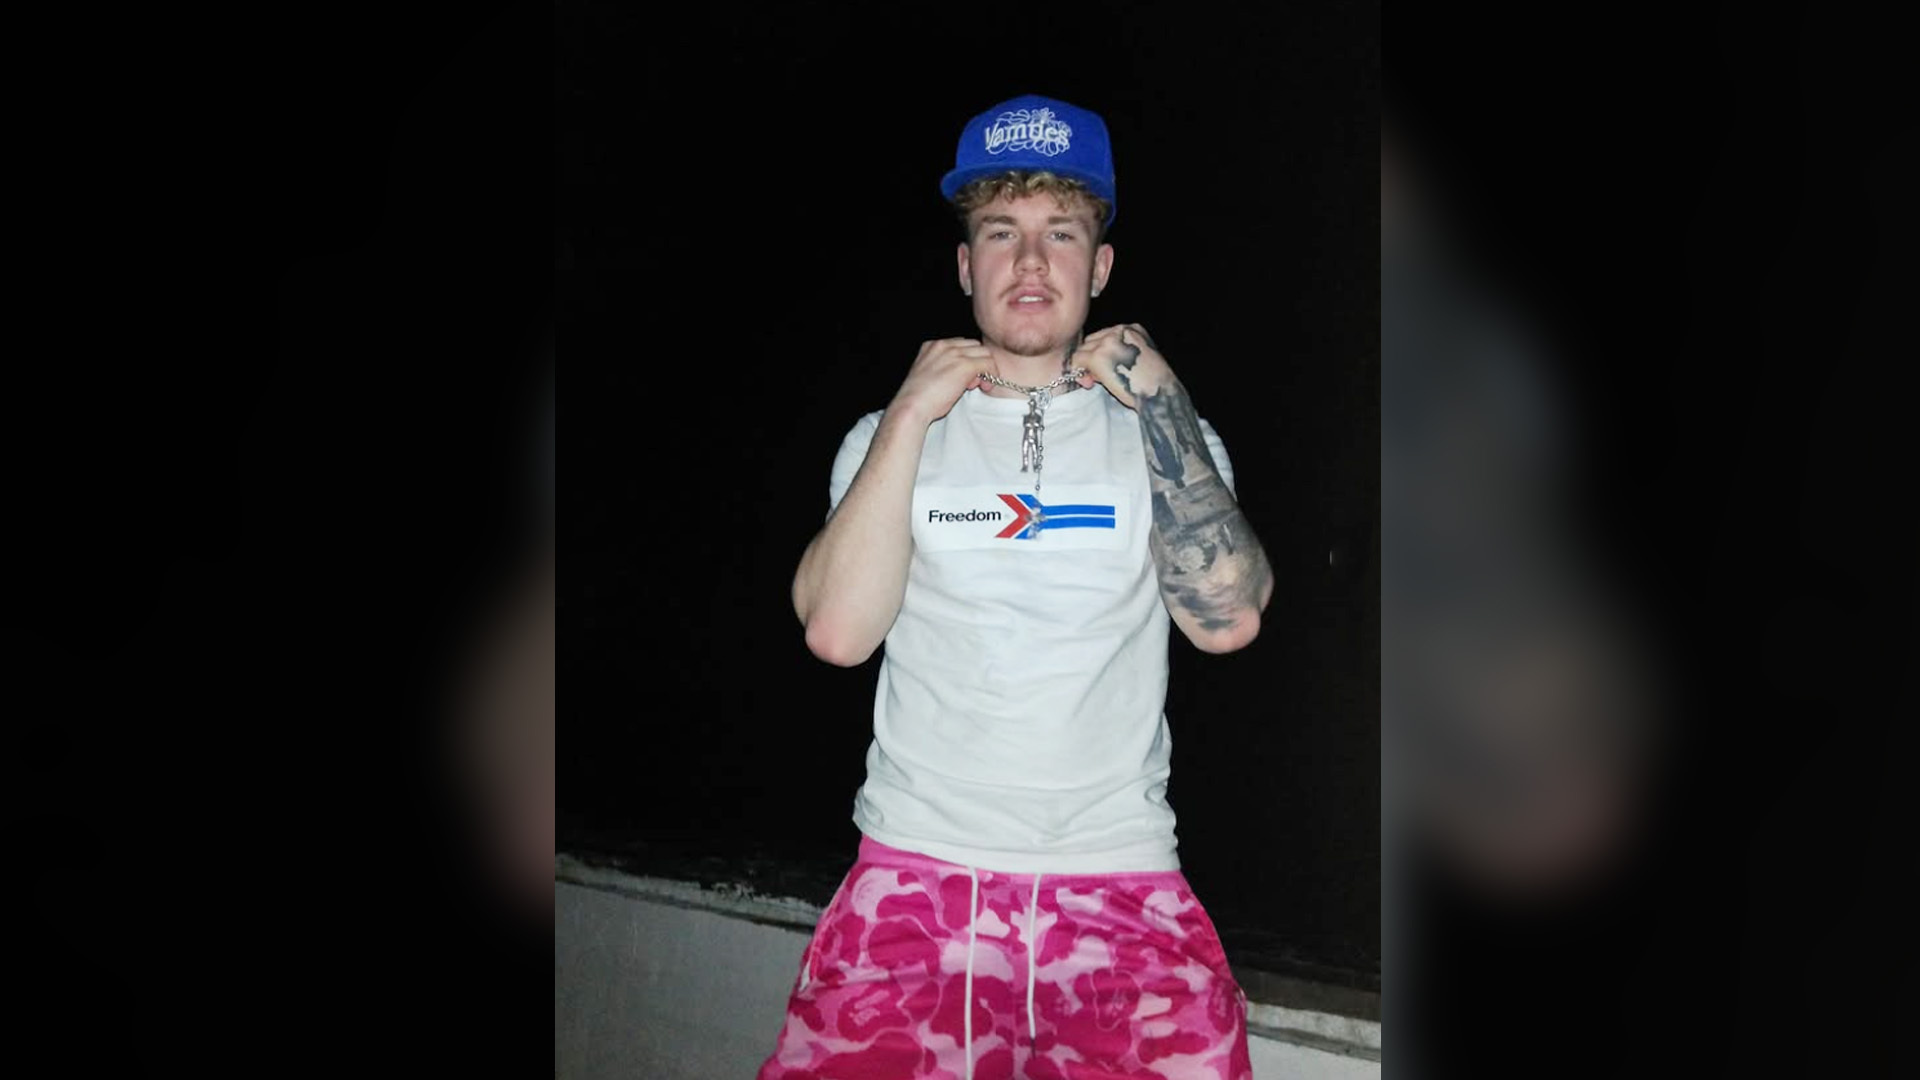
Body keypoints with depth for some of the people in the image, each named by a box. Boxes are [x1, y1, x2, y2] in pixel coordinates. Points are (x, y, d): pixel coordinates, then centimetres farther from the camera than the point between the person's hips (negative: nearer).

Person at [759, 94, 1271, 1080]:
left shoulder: (1161, 432, 9)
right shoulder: (891, 435, 10)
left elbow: (1227, 618, -7)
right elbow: (837, 631, -6)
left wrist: (1157, 399, -8)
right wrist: (912, 415, -7)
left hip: (1122, 885, 1)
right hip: (916, 872, 0)